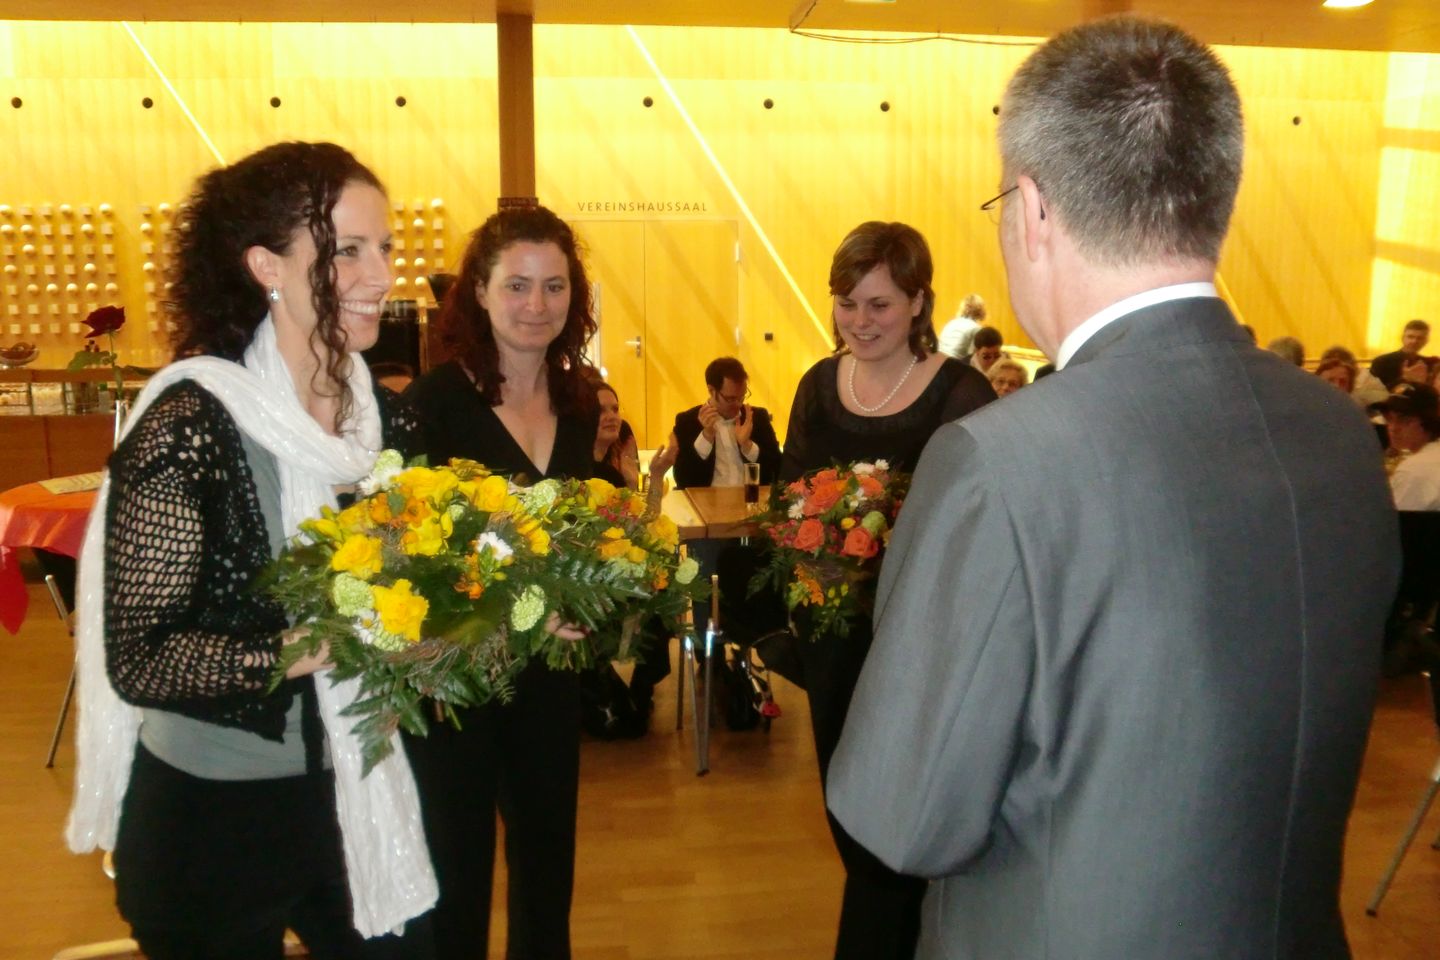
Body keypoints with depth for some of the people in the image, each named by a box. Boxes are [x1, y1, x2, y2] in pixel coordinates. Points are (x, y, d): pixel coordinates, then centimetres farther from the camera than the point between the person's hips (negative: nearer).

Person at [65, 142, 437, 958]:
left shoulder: (385, 415, -1)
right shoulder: (190, 426, -20)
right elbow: (138, 659, -19)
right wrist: (304, 651, -30)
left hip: (361, 793, 6)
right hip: (214, 817, -5)